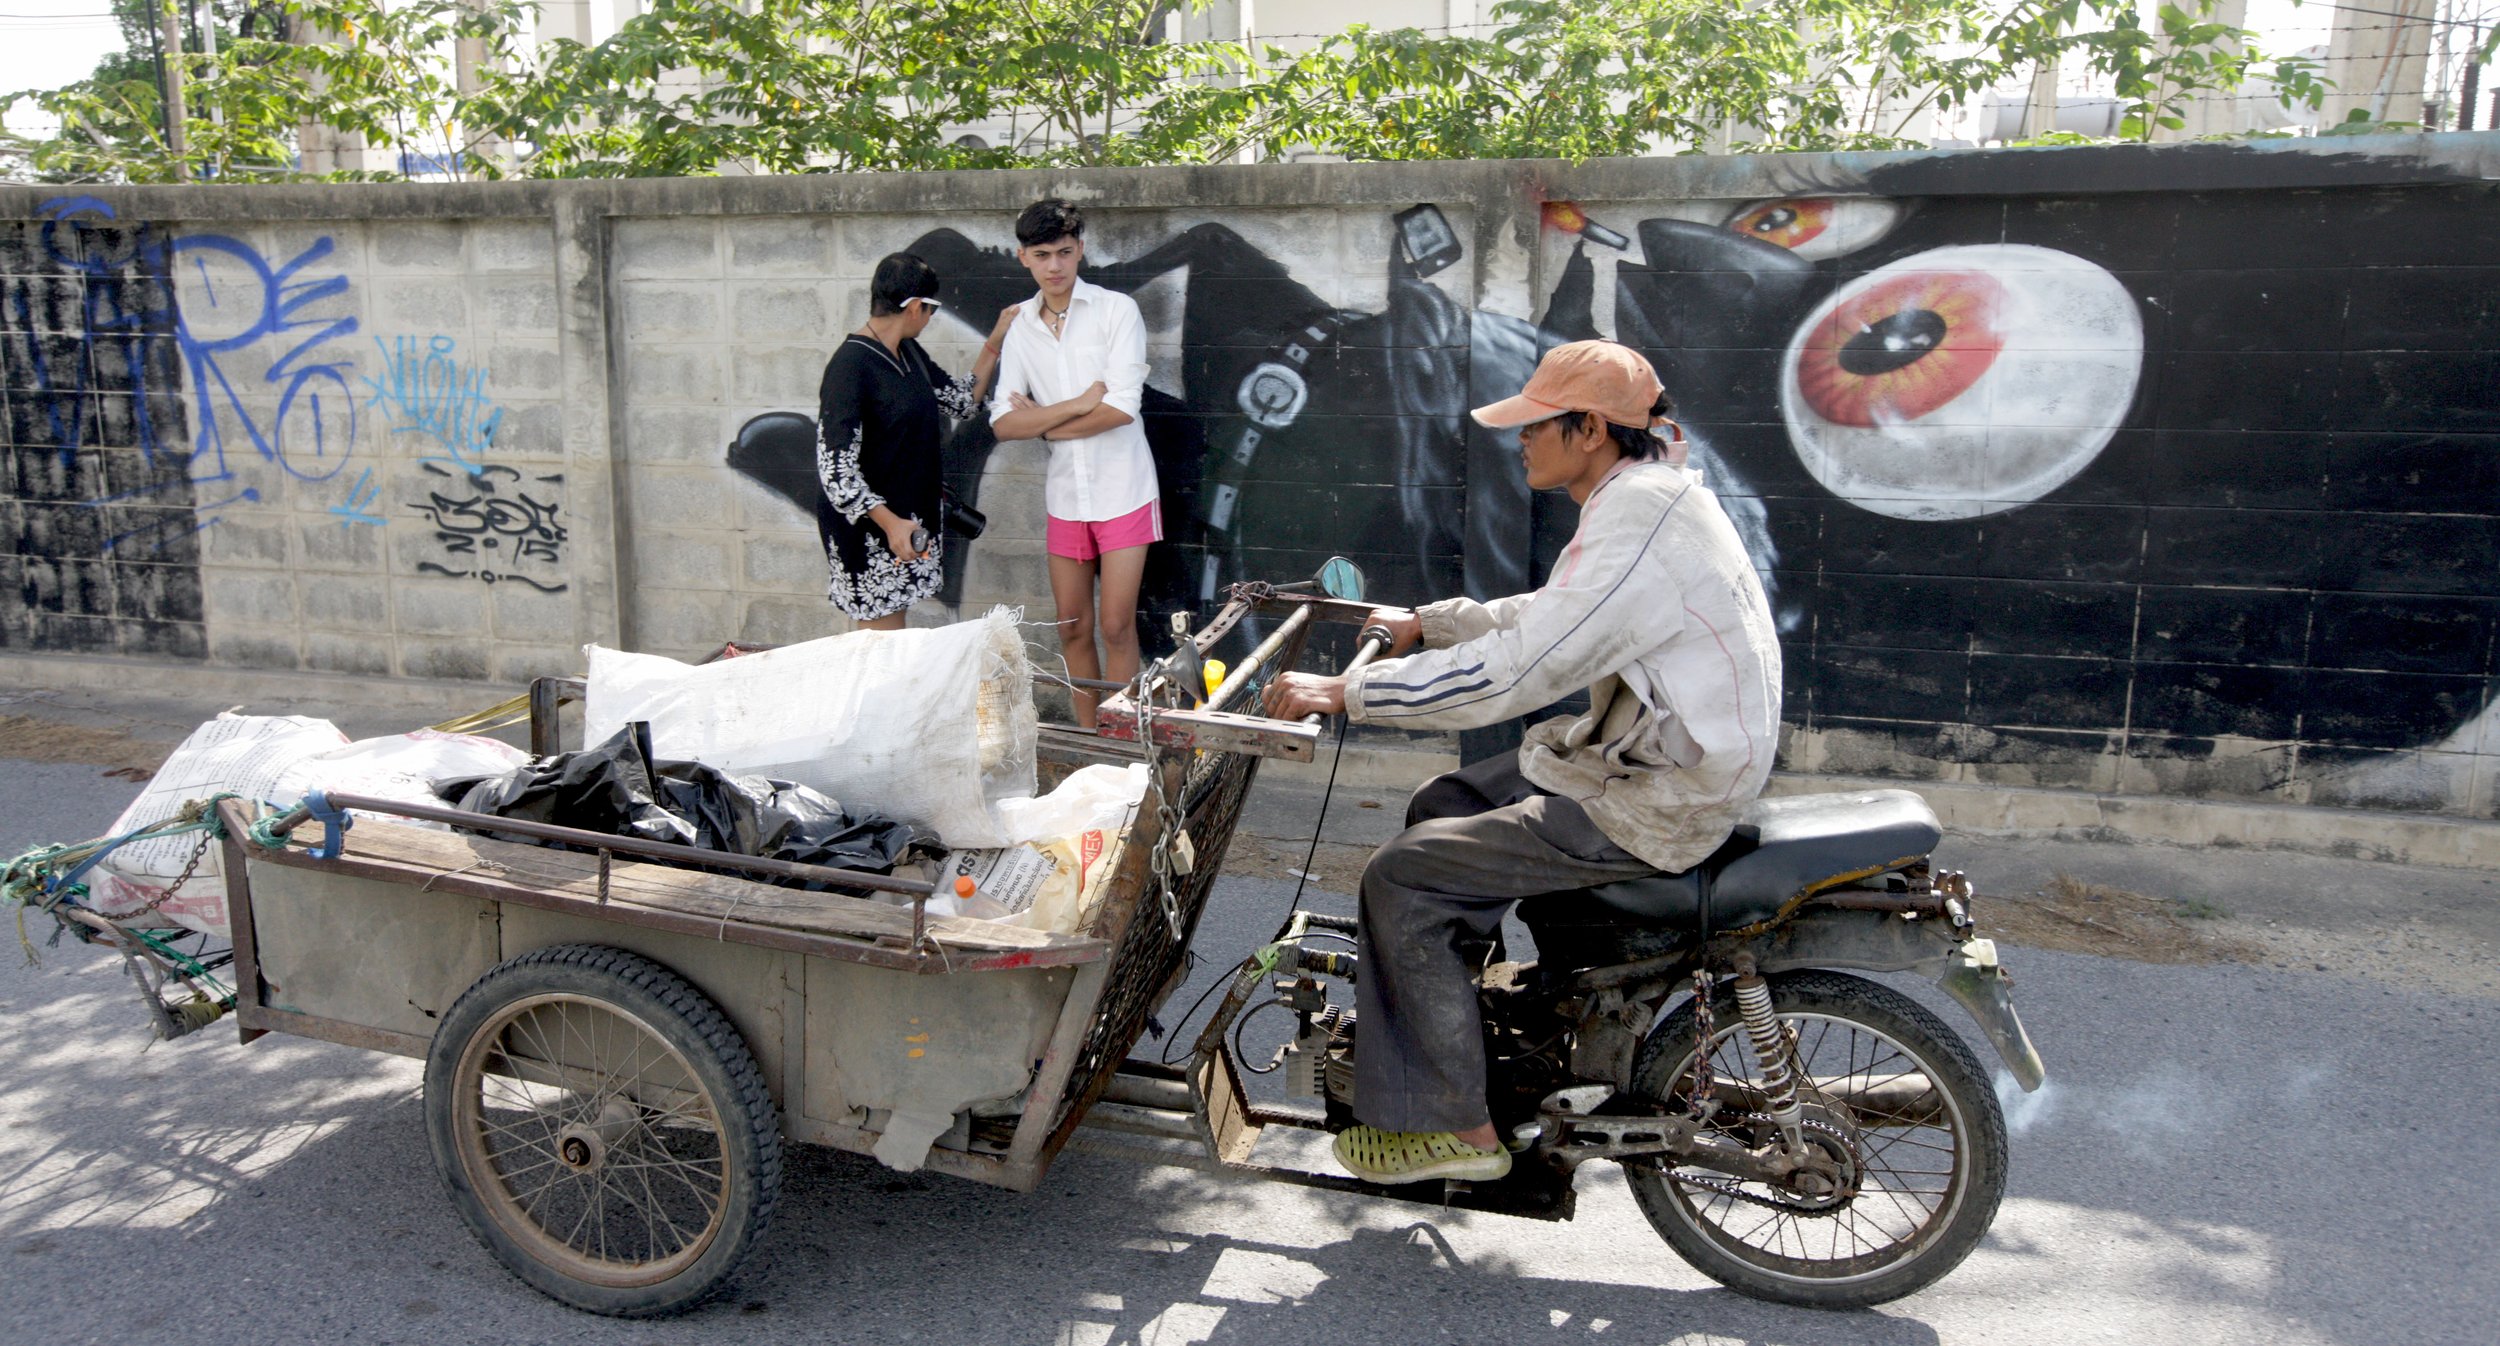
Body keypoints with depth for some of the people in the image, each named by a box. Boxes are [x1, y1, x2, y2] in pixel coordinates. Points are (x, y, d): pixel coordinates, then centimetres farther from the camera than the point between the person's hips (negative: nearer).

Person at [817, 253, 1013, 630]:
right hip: (866, 528, -8)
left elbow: (961, 401, 20)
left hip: (908, 518, 9)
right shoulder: (850, 365, -18)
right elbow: (834, 466, -23)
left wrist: (995, 343, 15)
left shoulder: (909, 352, 8)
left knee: (896, 637, 13)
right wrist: (888, 522, -31)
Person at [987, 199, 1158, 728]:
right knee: (1072, 627, 10)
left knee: (1115, 626, -3)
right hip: (1065, 492, 4)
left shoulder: (1116, 310, -7)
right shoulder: (1021, 327, 6)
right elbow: (1004, 422, -3)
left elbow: (1121, 407, -17)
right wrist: (1078, 405, -15)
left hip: (1122, 491, -4)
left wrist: (1045, 423, -7)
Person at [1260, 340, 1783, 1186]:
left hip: (1651, 805, -11)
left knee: (1402, 879, -10)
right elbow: (1543, 617, 22)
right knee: (1441, 808, 19)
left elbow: (1506, 674, -29)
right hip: (1641, 757, 11)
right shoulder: (1644, 497, 9)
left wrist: (1346, 691, -23)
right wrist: (1425, 625, 23)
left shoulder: (1636, 528, -24)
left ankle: (1455, 1126, 1)